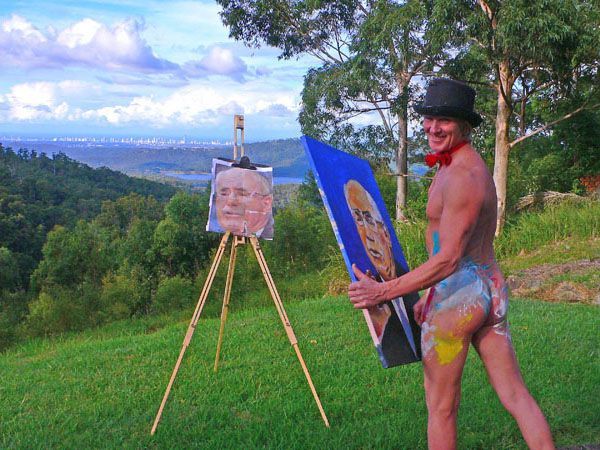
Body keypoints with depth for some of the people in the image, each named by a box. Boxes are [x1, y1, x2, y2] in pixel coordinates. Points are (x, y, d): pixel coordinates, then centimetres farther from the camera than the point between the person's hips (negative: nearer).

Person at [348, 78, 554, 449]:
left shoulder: (463, 176, -19)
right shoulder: (469, 165, 13)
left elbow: (448, 258, -23)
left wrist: (384, 291, -22)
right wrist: (431, 297, 24)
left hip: (459, 292, -10)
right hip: (491, 288, 10)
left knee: (441, 406, 5)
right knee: (515, 395, 13)